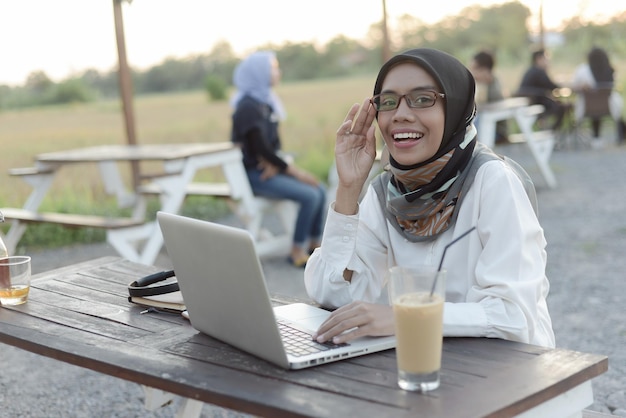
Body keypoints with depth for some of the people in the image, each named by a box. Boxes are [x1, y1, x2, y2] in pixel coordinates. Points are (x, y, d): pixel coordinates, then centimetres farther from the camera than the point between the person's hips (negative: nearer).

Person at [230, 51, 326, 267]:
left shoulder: (266, 103, 10)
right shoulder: (248, 107, -16)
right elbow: (260, 148, -20)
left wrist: (276, 163, -10)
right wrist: (294, 171, -15)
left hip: (270, 168, 8)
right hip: (254, 174, -8)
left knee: (320, 190, -2)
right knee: (309, 196, -21)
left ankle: (314, 245, 8)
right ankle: (297, 252, -8)